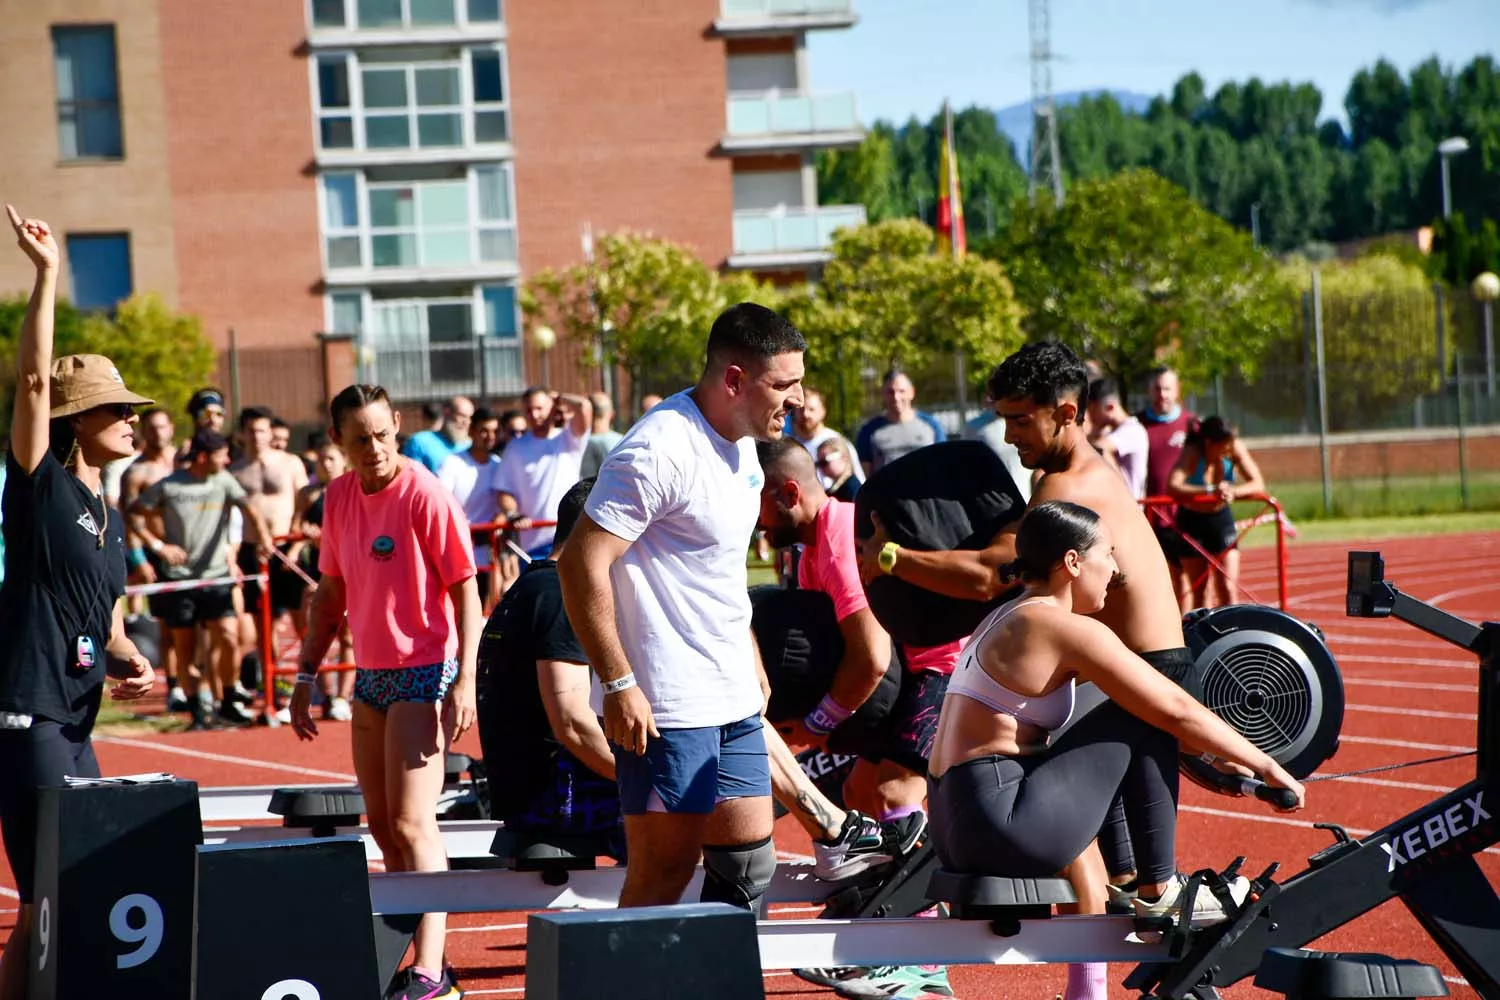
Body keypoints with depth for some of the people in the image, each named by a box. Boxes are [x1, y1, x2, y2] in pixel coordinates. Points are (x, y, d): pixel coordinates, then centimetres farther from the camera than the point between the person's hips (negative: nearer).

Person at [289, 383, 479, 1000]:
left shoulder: (425, 494, -14)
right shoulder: (340, 497, 6)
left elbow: (465, 588, -13)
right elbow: (330, 591, 16)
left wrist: (465, 680, -19)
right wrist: (306, 674, 14)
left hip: (424, 672, -7)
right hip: (371, 674, 7)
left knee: (411, 822, -12)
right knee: (382, 826, 9)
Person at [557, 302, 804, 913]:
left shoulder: (740, 446, 12)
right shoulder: (661, 450, -18)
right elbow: (581, 564, -21)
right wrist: (619, 683, -22)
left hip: (733, 702, 9)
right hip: (665, 704, -9)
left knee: (749, 865, 10)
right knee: (664, 872, -6)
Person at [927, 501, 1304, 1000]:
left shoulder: (1006, 620, 19)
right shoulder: (1068, 629, -9)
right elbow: (1180, 712, -7)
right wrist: (1267, 766, 5)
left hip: (954, 828, 9)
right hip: (1003, 826, -9)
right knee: (1144, 722, -3)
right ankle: (1158, 893, 8)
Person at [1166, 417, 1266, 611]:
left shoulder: (1236, 448, -16)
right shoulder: (1192, 453, -25)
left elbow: (1258, 485, -20)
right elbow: (1172, 488, -41)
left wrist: (1233, 492, -40)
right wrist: (1210, 491, -53)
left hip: (1221, 517, 2)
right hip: (1192, 520, -2)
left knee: (1228, 589, -7)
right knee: (1200, 591, 3)